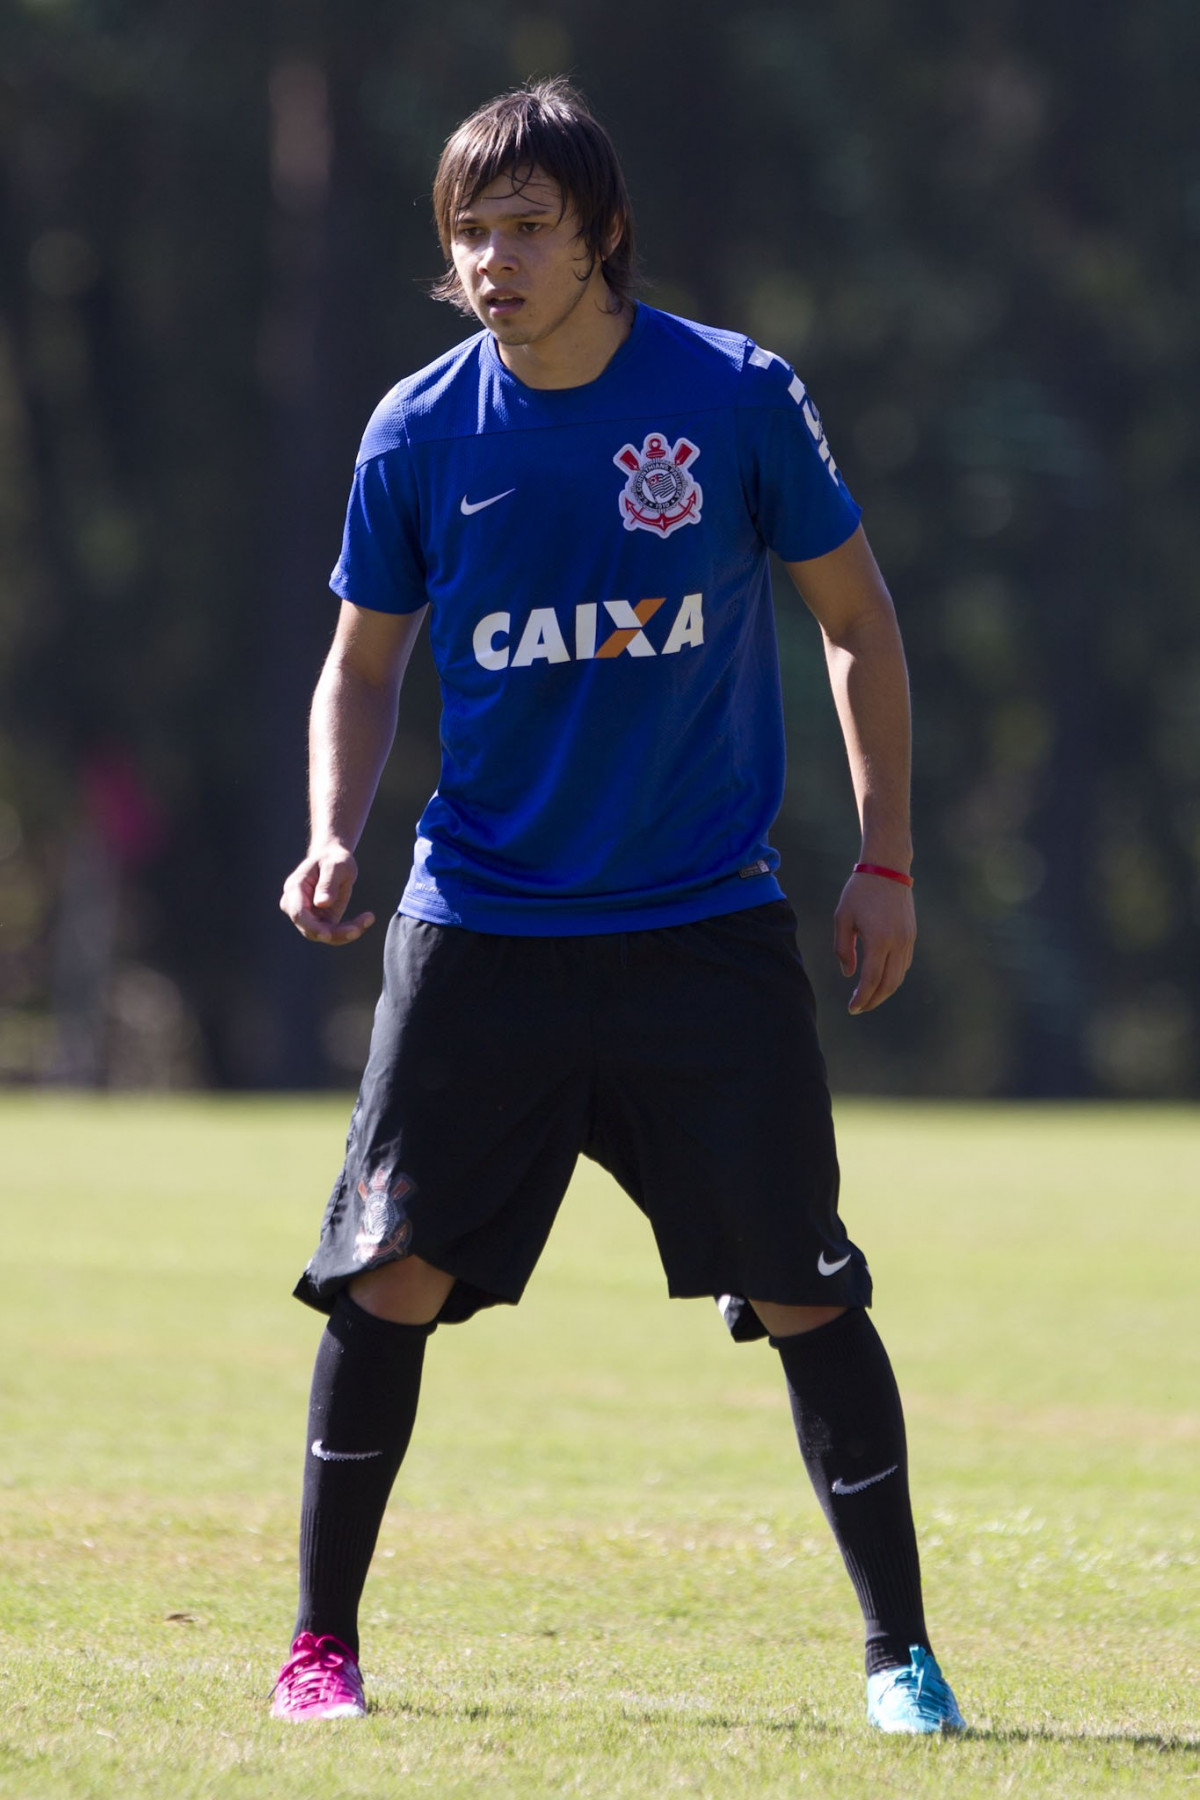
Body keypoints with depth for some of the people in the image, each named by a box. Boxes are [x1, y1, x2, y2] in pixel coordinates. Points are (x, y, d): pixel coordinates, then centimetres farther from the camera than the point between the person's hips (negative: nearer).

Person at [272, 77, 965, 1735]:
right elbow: (365, 668, 11)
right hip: (478, 934, 1)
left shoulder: (737, 399, -6)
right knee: (392, 1273, -4)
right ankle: (322, 1643, 9)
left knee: (801, 1289, -5)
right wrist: (335, 841, -6)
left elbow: (859, 621, 5)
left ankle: (900, 1651, 6)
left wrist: (885, 863, 1)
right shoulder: (420, 435, -2)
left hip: (705, 930, -1)